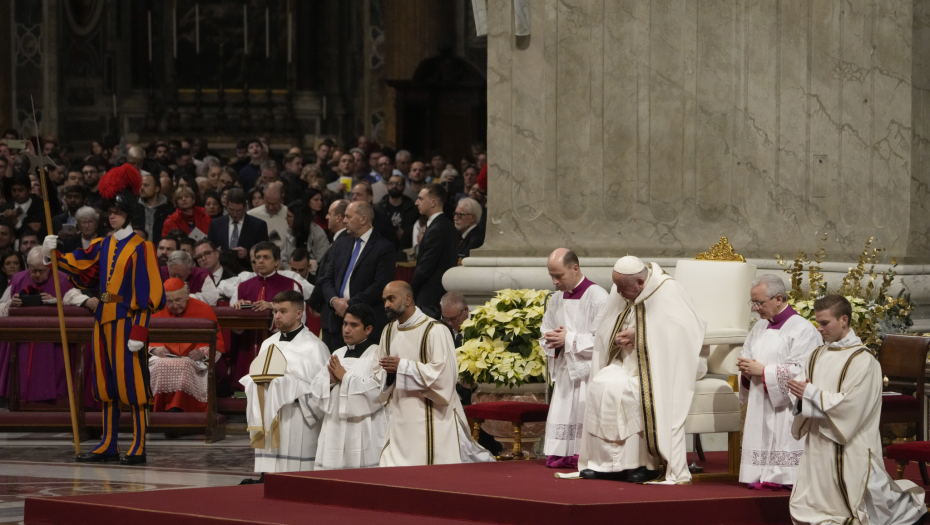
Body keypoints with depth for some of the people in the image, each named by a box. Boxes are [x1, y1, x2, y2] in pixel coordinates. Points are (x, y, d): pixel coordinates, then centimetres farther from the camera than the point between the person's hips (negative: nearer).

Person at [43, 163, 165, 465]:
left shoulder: (140, 248, -8)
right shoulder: (103, 245, 13)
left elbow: (147, 293, -12)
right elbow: (80, 266, 9)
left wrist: (139, 330, -17)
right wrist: (54, 254, -7)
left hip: (126, 320, -7)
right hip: (104, 319, 7)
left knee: (131, 383, -6)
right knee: (106, 383, 11)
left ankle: (139, 448, -2)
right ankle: (108, 445, 17)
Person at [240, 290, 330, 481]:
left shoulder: (313, 347, -3)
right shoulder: (268, 344, 18)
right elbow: (252, 381, 20)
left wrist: (289, 385, -18)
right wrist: (258, 380, -3)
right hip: (269, 423, 6)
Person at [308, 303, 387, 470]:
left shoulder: (377, 355, -2)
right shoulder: (337, 355, 18)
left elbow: (377, 391, -16)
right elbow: (315, 392, 16)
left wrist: (344, 377, -8)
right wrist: (330, 380, -6)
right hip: (335, 430, 6)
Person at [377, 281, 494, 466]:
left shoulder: (434, 331, -10)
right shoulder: (389, 331, 12)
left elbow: (443, 372, -18)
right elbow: (381, 375, 19)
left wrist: (402, 367, -18)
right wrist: (388, 372, -7)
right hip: (400, 420, 6)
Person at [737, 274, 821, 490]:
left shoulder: (802, 330, -10)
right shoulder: (760, 328, 16)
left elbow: (801, 371, -18)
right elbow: (747, 358, 26)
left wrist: (763, 371, -17)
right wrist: (746, 368, 0)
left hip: (785, 410, -8)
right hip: (760, 406, 8)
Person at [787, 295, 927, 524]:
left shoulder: (862, 360, -12)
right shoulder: (817, 356, 9)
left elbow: (849, 404, -19)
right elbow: (798, 394, 7)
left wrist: (811, 393, -18)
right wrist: (799, 396, -16)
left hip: (850, 450, -7)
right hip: (819, 445, 7)